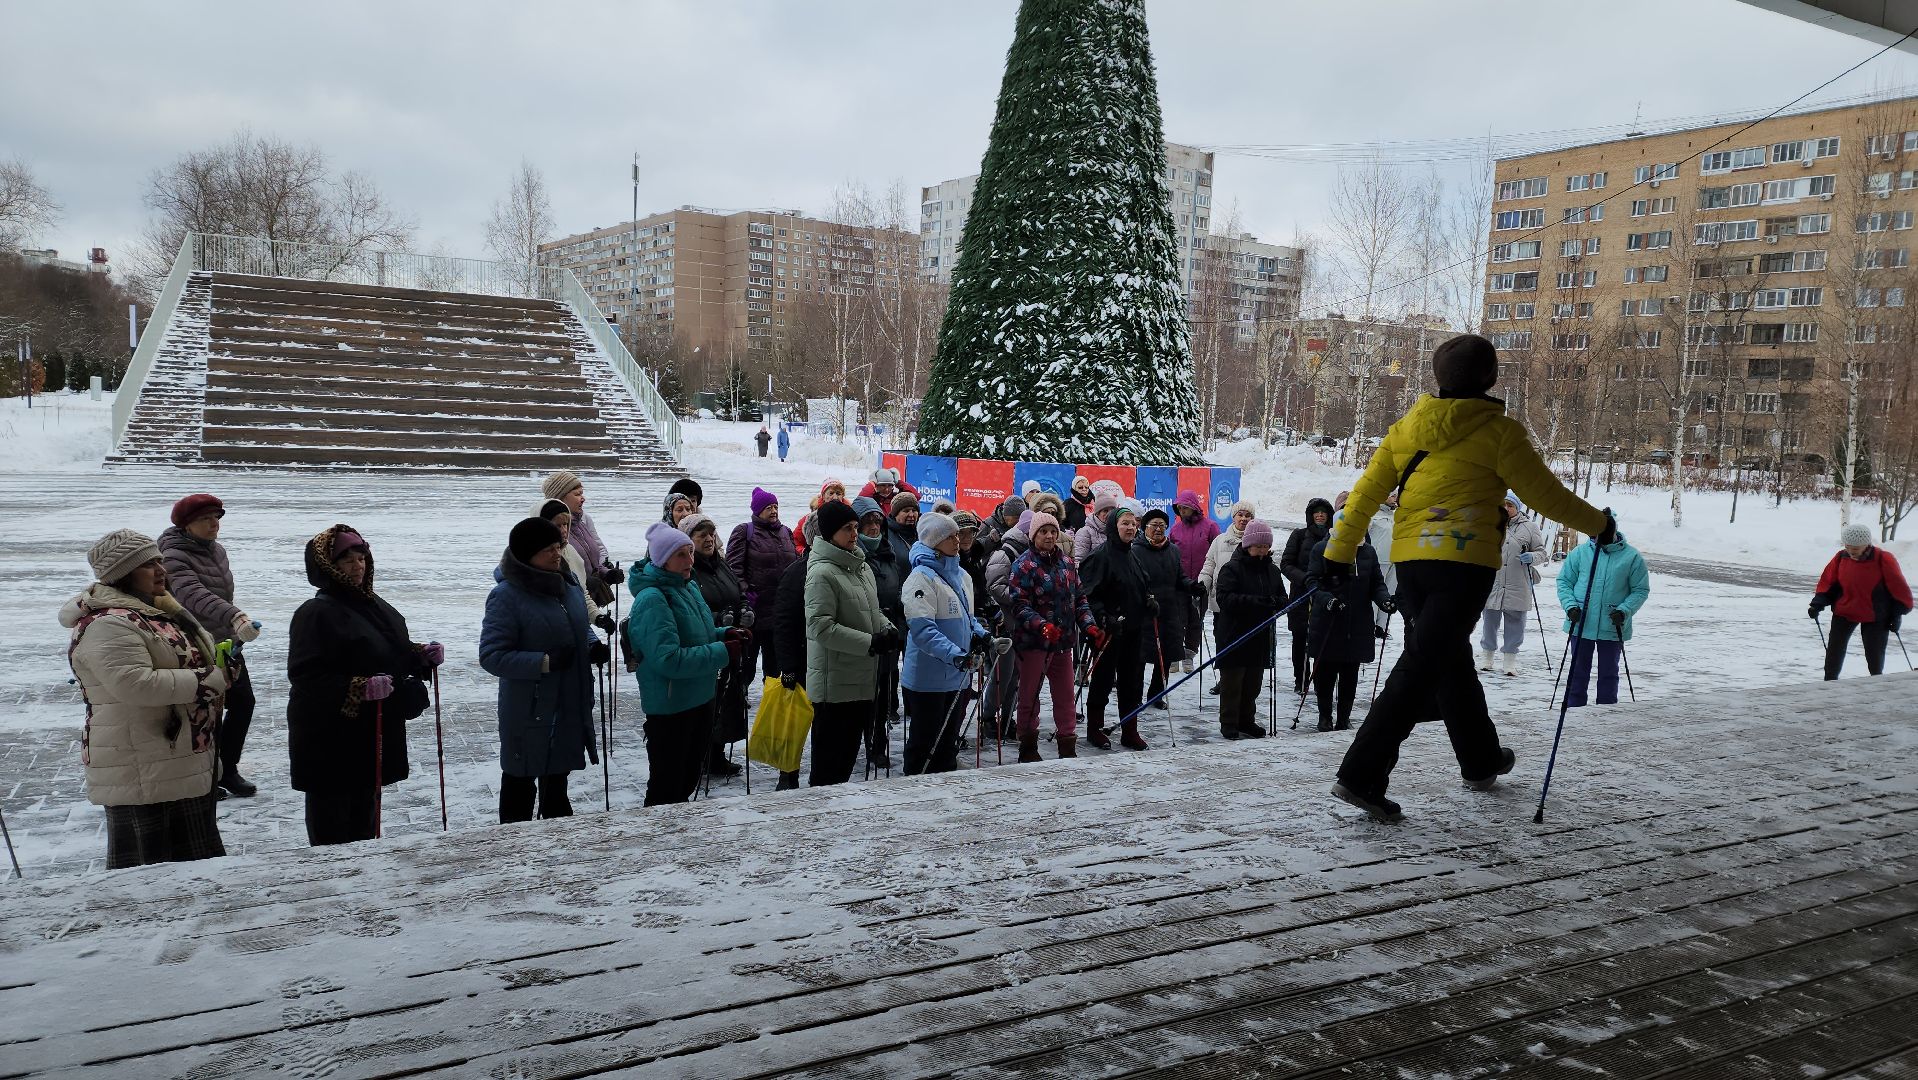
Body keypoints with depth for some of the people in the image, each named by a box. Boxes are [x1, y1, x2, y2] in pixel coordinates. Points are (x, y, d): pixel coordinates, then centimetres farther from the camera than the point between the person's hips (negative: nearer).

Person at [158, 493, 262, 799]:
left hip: (227, 643, 8)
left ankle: (227, 770, 27)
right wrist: (235, 617, -54)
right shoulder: (174, 557, -21)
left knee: (243, 701, 12)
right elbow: (194, 595, -39)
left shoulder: (217, 550, 7)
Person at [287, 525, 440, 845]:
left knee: (365, 816, 20)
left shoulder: (375, 606, 11)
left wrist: (423, 655, 3)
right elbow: (305, 677, -23)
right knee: (331, 829, 0)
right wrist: (359, 689, -32)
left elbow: (397, 655, 23)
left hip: (376, 735, 8)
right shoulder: (315, 614, -15)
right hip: (330, 742, -8)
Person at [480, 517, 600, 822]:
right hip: (529, 708, -7)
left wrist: (594, 647, -3)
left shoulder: (569, 583, 3)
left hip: (571, 704, 7)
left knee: (557, 774, 24)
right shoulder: (507, 595, -18)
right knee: (520, 780, 8)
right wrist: (545, 662, -26)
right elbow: (491, 656, -20)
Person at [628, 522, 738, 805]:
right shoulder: (652, 599, -23)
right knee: (667, 784, 4)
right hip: (670, 705, -9)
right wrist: (724, 652, -27)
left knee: (690, 776, 25)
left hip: (698, 697, 9)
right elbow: (668, 659, -30)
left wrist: (727, 634, 0)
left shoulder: (688, 587, 5)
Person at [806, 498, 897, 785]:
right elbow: (821, 627, -23)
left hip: (862, 679, 9)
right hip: (834, 683, -9)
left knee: (849, 752, 19)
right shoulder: (822, 573, -17)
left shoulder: (861, 566, 12)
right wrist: (870, 642, -22)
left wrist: (887, 628, 3)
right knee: (830, 757, 0)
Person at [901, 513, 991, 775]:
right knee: (924, 743, 2)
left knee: (949, 743, 18)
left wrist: (980, 634, 1)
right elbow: (922, 628, -24)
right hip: (928, 677, -8)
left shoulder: (961, 575, 11)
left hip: (957, 674, 8)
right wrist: (954, 654, -32)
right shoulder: (922, 577, -15)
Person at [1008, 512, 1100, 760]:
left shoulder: (1066, 563, 9)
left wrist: (1089, 625, 0)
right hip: (1033, 641, -5)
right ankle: (1028, 747, 20)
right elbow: (1019, 605, -15)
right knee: (1029, 696, 7)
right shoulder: (1024, 565, -9)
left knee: (1065, 696, 10)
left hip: (1064, 642, 5)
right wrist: (1042, 626, -29)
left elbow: (1079, 598, 14)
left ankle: (1068, 748, 19)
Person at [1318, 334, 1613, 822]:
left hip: (1409, 559, 6)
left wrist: (1339, 552, 13)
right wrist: (1598, 523, 15)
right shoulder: (1499, 430, -4)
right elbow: (1544, 494, 0)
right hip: (1463, 561, -6)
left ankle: (1481, 761, 39)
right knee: (1421, 668, -9)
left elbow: (1366, 492, 9)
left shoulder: (1407, 426, 11)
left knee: (1450, 659, 21)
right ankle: (1361, 776, -17)